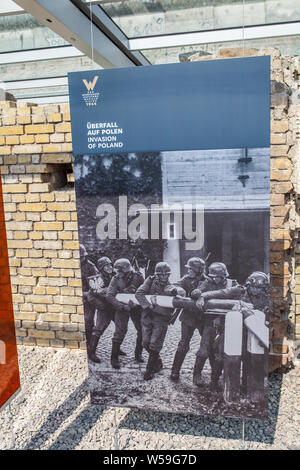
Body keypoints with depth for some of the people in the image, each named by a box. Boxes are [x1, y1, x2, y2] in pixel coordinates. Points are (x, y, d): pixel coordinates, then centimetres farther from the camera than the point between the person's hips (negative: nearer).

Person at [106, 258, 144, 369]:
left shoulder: (137, 277, -13)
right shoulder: (116, 279, -15)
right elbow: (109, 296, -23)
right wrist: (123, 307, -31)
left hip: (136, 307, 2)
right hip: (122, 308, -2)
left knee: (142, 330, 4)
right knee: (120, 331, -9)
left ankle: (138, 354, 24)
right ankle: (114, 358, 3)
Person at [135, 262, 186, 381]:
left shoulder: (170, 287, -3)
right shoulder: (150, 281, -1)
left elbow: (182, 292, -23)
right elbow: (139, 293, -14)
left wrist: (174, 290, -44)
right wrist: (149, 305, -24)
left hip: (161, 319, -2)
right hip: (147, 316, 2)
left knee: (154, 345, -3)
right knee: (146, 343, 8)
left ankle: (150, 370, 13)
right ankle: (158, 363, 33)